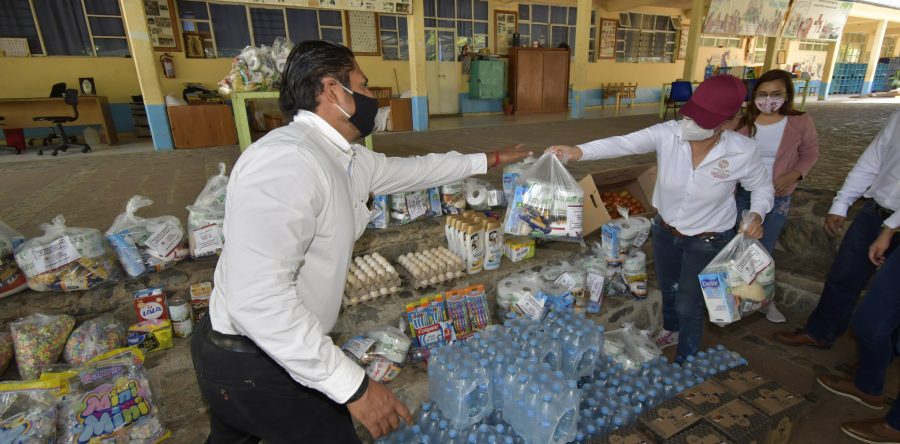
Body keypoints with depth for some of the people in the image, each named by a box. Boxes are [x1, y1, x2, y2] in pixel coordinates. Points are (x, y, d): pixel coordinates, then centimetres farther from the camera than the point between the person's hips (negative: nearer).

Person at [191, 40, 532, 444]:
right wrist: (353, 385, -30)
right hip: (254, 364, -9)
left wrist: (486, 160, 25)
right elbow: (258, 298, -34)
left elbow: (413, 169, 16)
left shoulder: (349, 159, 0)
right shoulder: (287, 161, -30)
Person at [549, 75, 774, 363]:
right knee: (668, 288, 27)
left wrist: (757, 214, -24)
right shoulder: (668, 134, -22)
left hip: (707, 242, -3)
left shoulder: (743, 151, -22)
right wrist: (578, 151, -51)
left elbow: (762, 187, -4)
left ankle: (684, 364, 38)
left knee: (688, 305, 9)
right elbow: (622, 144, -35)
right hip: (665, 231, 3)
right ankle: (671, 330, 60)